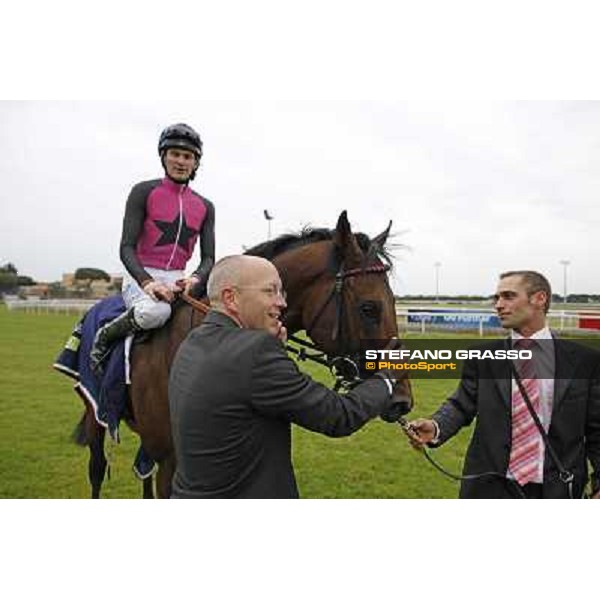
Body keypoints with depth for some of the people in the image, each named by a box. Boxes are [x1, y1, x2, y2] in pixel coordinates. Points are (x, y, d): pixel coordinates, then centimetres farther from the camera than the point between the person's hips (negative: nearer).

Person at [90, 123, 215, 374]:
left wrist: (195, 279, -17)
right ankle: (104, 337, -6)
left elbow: (208, 258, 7)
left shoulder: (205, 207, 13)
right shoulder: (144, 192, 1)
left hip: (178, 280, 5)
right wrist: (147, 281, -24)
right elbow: (127, 248, -6)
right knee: (155, 311, -38)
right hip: (142, 277, -4)